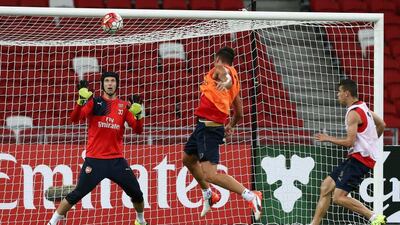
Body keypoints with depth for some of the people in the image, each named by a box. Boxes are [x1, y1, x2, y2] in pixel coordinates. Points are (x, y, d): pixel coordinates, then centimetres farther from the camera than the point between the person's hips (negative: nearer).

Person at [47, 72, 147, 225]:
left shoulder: (124, 106, 7)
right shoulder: (94, 102, 0)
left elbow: (138, 130, 4)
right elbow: (75, 118, -14)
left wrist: (138, 113, -14)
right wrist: (82, 99, -29)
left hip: (116, 160, 3)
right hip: (94, 160, -3)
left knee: (136, 193, 5)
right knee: (77, 195, -8)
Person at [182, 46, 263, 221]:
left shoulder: (220, 68, -2)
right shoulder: (235, 81, 21)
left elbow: (226, 76, -28)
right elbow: (239, 113, 25)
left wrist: (225, 82, -51)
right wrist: (230, 127, 45)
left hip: (208, 126, -10)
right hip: (207, 126, 10)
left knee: (209, 174, -19)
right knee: (188, 159, 31)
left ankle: (250, 196, -26)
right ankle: (208, 195, 43)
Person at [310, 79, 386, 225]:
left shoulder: (353, 113, -16)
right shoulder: (363, 107, 13)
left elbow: (349, 142, -21)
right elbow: (381, 125, 25)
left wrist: (328, 139, -7)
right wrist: (370, 143, 34)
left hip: (360, 158, -10)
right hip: (358, 157, 10)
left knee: (339, 197, -15)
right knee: (326, 186, 10)